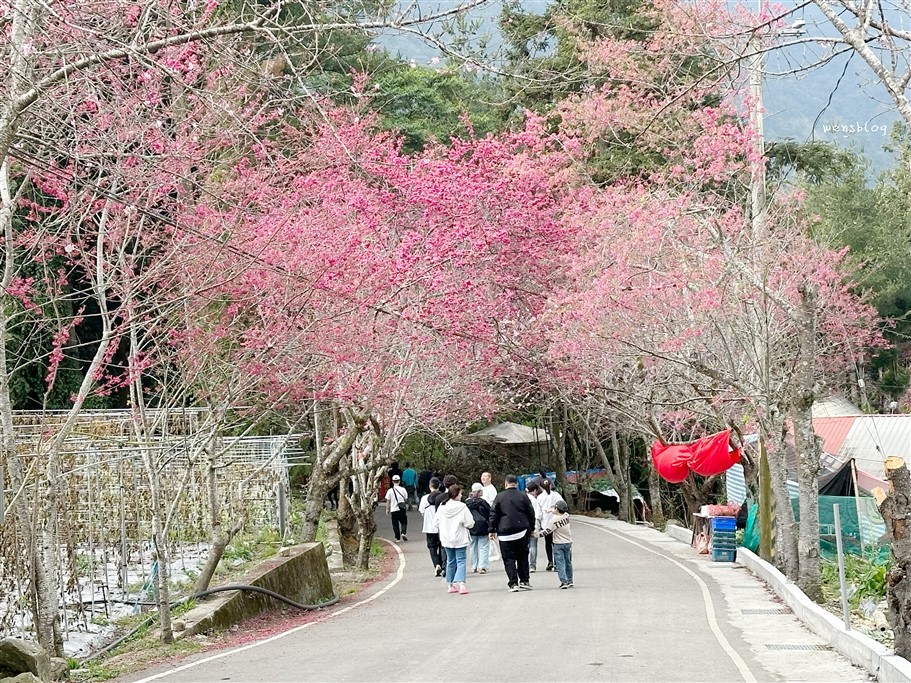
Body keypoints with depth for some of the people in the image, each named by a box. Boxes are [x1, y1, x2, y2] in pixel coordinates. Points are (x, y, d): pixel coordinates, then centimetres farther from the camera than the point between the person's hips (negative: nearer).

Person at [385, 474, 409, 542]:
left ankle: (397, 538, 7)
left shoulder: (390, 491, -6)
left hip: (394, 510, 0)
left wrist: (387, 510, 9)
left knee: (395, 524, 9)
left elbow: (388, 501, -2)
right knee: (404, 522, 14)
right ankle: (403, 533, -9)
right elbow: (406, 500, 5)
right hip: (402, 509, 1)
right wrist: (406, 508, 19)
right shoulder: (403, 489, -2)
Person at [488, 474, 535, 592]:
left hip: (505, 533, -2)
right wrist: (532, 528, 19)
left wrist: (492, 530, 8)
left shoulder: (499, 497, -2)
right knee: (522, 557, 13)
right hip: (522, 532, 2)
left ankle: (513, 583, -5)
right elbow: (531, 514, 6)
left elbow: (493, 515, 0)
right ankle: (524, 581, 11)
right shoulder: (523, 496, 1)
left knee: (509, 559, 1)